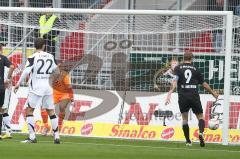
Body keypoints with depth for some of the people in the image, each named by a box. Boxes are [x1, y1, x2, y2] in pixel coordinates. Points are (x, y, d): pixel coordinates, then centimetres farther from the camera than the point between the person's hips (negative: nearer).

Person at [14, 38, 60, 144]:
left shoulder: (33, 57, -8)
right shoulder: (50, 57, 7)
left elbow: (26, 71, -17)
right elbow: (55, 69, 23)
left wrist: (18, 84, -10)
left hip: (36, 87, -4)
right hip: (48, 87, 4)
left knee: (29, 111, 3)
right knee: (51, 111, 12)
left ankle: (32, 137, -8)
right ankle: (56, 137, 9)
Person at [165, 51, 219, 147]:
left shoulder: (178, 68, 7)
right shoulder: (195, 69, 11)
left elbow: (175, 80, -11)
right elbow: (204, 84, 15)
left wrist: (170, 93, -19)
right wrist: (213, 93, 28)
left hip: (183, 96, 0)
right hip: (194, 95, 0)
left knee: (184, 118, 11)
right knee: (200, 117, 10)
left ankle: (188, 141, 4)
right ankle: (201, 132, -19)